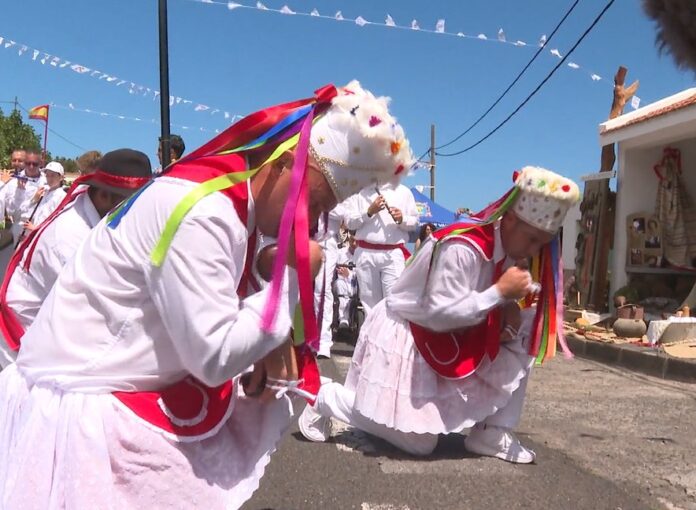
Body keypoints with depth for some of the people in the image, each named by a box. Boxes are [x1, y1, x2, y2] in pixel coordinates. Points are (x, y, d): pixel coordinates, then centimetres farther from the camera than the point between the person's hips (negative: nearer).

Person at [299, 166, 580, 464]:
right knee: (419, 444, -5)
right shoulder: (462, 248, -29)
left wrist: (509, 311, -16)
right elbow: (441, 314, -31)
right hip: (404, 336, -9)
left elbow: (494, 300, 7)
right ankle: (327, 399, 10)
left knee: (521, 335, -5)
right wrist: (500, 292, -30)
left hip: (448, 338, 9)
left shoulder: (507, 249, -2)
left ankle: (492, 434, 2)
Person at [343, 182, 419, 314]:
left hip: (393, 253, -2)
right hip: (365, 253, 2)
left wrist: (402, 219, -12)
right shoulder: (360, 191, 10)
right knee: (369, 299, 8)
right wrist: (369, 212, -11)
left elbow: (414, 222, 8)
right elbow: (349, 221, 2)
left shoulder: (403, 192, 9)